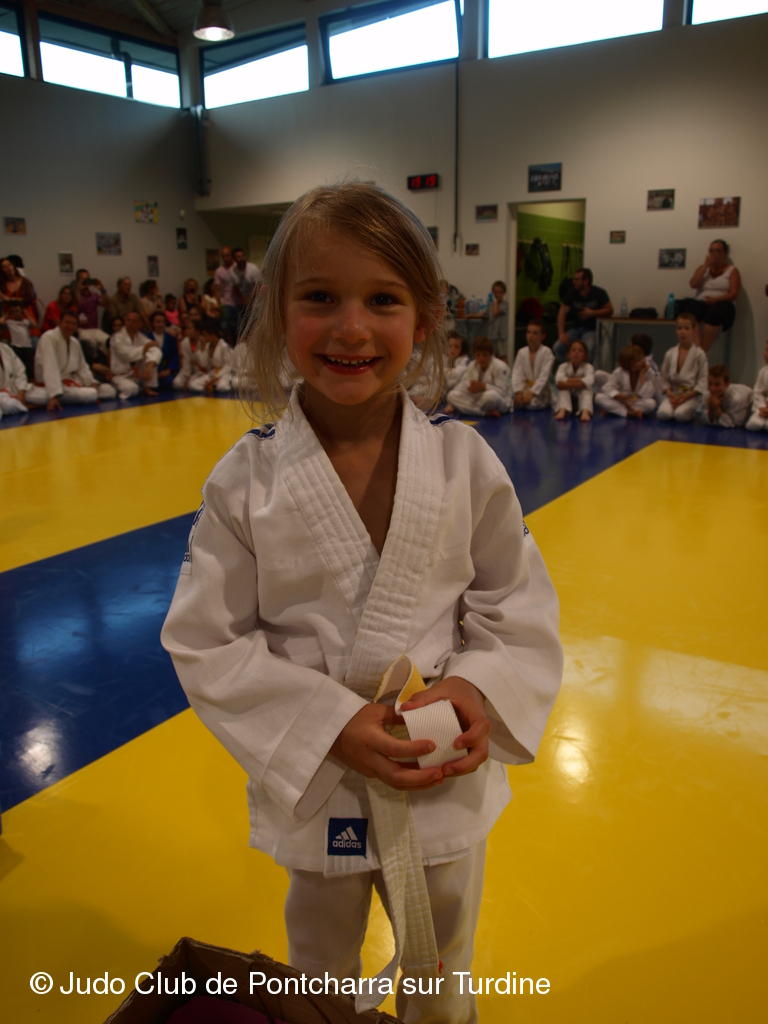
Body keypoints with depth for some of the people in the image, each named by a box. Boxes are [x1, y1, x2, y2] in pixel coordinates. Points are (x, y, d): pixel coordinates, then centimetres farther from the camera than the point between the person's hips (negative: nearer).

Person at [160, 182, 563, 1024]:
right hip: (316, 788, 0)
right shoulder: (246, 481, -17)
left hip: (450, 783, 1)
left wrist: (481, 687, -21)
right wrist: (329, 725, -21)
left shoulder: (464, 461, -14)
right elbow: (207, 642, -13)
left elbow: (518, 603, -4)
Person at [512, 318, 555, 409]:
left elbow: (544, 376, -18)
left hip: (540, 390, -3)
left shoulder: (546, 352, -11)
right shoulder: (522, 352, 1)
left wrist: (532, 392, -26)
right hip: (525, 388, 3)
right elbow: (517, 373, -6)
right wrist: (518, 391, -20)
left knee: (533, 404, -31)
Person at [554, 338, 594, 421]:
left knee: (586, 390, -32)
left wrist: (567, 382, -32)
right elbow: (558, 380, -30)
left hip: (582, 397, -1)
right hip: (568, 398, 1)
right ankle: (562, 411, -51)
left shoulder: (588, 367, -12)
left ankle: (585, 412, -55)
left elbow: (589, 382, -34)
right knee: (563, 390, -28)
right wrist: (579, 380, -29)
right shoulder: (563, 366, -9)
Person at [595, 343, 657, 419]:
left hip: (640, 403, -1)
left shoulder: (648, 373, -15)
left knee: (651, 403, -38)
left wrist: (642, 375, -27)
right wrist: (622, 397, -29)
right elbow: (608, 387, -14)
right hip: (622, 402, 1)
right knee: (599, 397, -24)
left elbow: (646, 395, -25)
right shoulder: (619, 372, -11)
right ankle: (630, 412, -29)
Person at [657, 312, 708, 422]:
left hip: (691, 394, -2)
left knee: (681, 415, -30)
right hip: (672, 393, 2)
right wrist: (670, 393, -11)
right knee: (663, 413, -26)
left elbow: (703, 380, -5)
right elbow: (664, 377, 6)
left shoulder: (699, 354, -4)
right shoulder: (670, 353, 4)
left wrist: (687, 396, -15)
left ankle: (690, 410, 5)